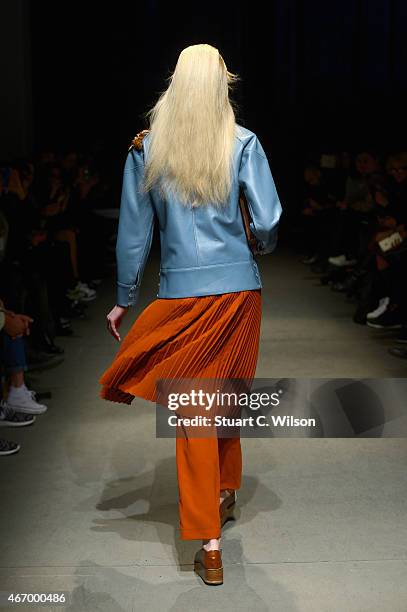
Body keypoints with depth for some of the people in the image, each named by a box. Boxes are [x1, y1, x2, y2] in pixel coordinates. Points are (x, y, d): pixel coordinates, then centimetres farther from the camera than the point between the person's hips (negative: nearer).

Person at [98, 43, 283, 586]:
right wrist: (264, 248, 14)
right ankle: (226, 492, 41)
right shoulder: (242, 143, -3)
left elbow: (133, 232, 3)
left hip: (180, 294, -1)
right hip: (238, 287, 1)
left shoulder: (147, 148, 0)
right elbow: (268, 221, -9)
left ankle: (209, 546, 4)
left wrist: (125, 299, 12)